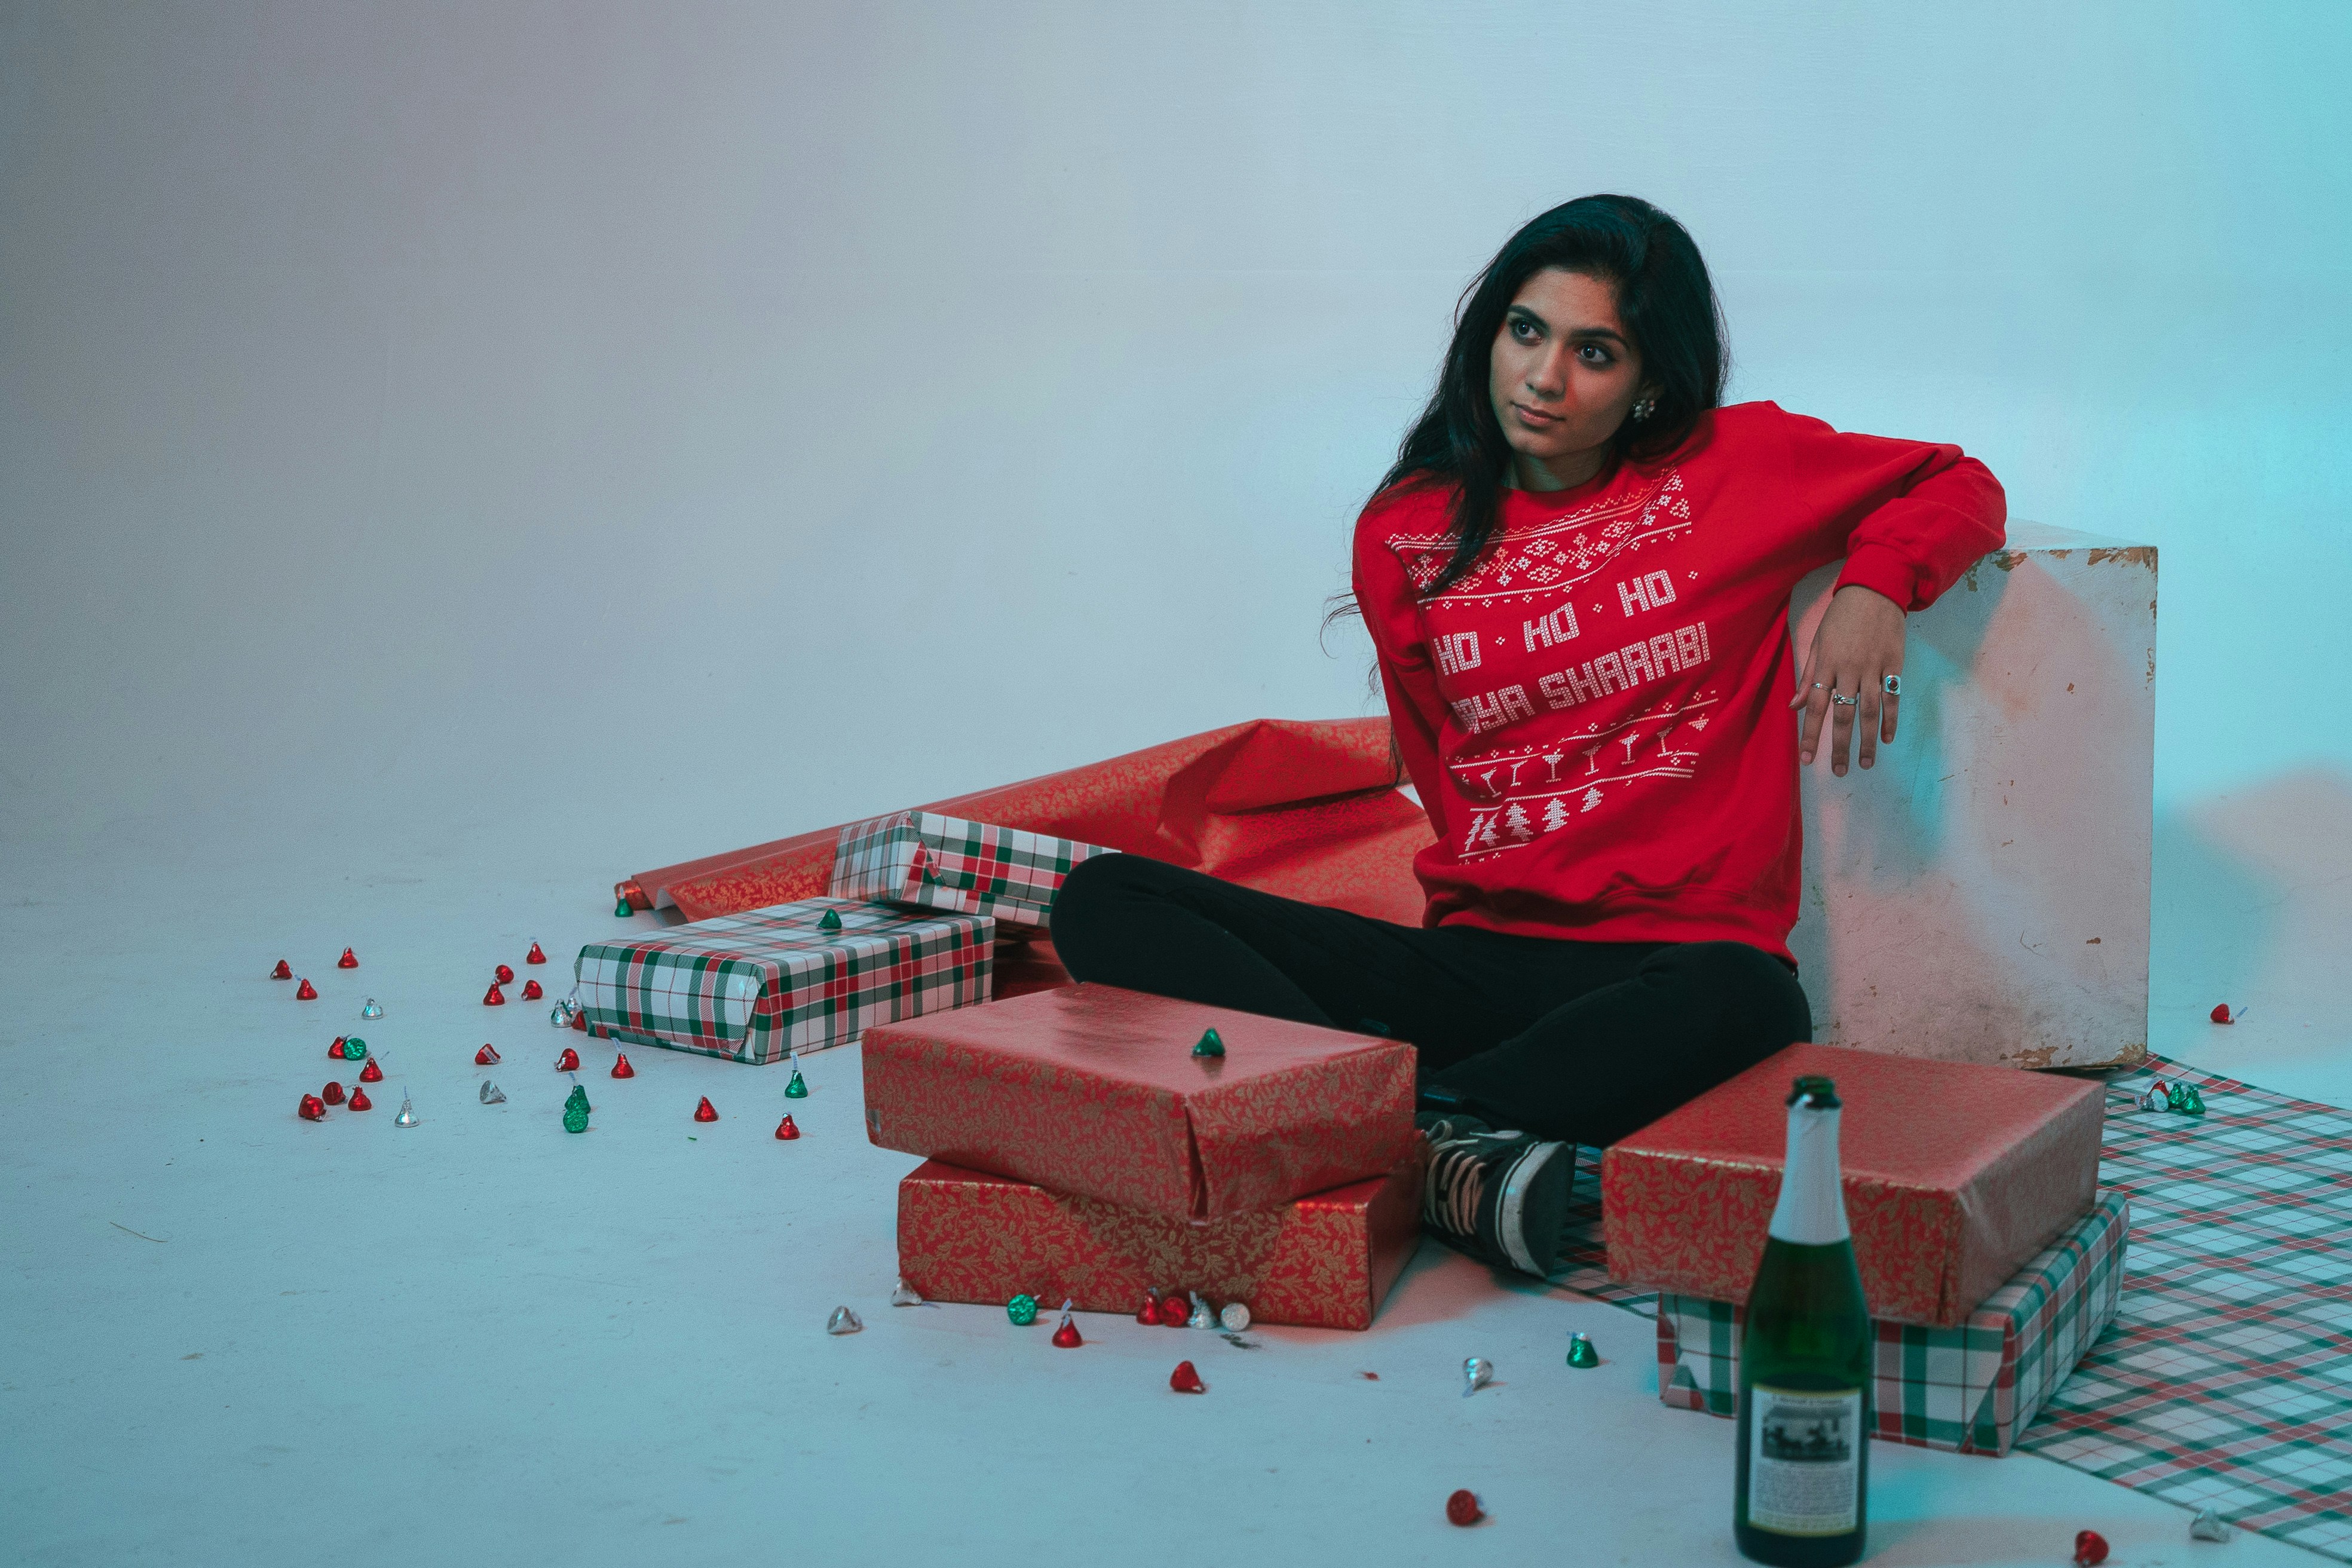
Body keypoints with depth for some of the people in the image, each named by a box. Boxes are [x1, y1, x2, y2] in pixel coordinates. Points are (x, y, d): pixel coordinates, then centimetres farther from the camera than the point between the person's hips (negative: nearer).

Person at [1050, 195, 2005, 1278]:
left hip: (1673, 962, -3)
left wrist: (1874, 587, -2)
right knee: (1106, 901, -18)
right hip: (1475, 958, 3)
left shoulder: (1735, 467, 8)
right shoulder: (1405, 535, 14)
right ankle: (1442, 1161, -38)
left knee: (1748, 1003, -41)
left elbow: (1959, 488, 17)